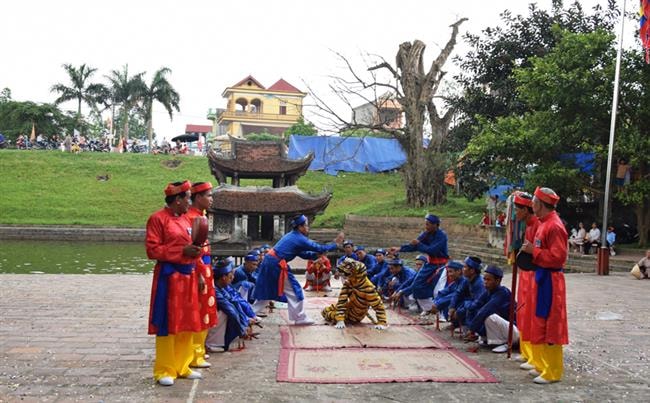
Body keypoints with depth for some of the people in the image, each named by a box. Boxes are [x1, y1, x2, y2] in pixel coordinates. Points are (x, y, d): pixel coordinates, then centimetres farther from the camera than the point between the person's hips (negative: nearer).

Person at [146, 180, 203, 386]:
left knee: (187, 323, 11)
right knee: (167, 323, -2)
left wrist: (194, 250, 6)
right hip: (169, 276, -8)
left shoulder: (186, 219, 14)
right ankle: (164, 370, 7)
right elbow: (152, 250, -14)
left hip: (188, 276, 8)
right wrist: (182, 251, -19)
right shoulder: (157, 218, -9)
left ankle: (182, 366, 22)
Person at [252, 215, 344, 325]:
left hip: (269, 262, 9)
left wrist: (316, 254, 8)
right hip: (276, 265, -9)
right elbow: (319, 248, -9)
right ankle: (300, 318, 10)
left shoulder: (292, 236, 17)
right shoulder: (300, 239, -12)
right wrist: (335, 244, 1)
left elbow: (302, 254, 18)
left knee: (266, 290, 20)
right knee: (294, 290, 2)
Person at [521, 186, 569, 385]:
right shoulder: (543, 223, 12)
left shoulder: (554, 226, -18)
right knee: (541, 325, 16)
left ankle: (553, 372, 5)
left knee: (550, 326, -3)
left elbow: (558, 257, -22)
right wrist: (531, 250, 8)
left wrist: (533, 250, -18)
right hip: (541, 277, 10)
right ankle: (545, 365, 27)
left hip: (550, 280, -10)